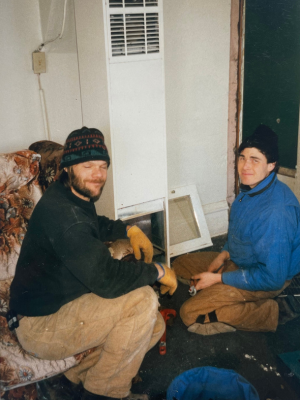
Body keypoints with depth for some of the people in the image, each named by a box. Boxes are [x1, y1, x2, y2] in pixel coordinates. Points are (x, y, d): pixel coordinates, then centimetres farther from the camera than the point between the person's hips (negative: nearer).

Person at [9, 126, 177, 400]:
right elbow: (107, 279, -34)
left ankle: (79, 376, 12)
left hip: (63, 304, 10)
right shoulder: (61, 211, -28)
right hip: (40, 326, -10)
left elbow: (97, 225, 28)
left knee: (154, 326, 4)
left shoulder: (77, 196, 4)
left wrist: (130, 230, 10)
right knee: (143, 299, -24)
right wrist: (158, 271, -18)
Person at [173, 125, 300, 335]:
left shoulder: (276, 213, -34)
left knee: (191, 314, -16)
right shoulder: (252, 188, -5)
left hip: (268, 278, -9)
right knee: (180, 264, 14)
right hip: (236, 260, 9)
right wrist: (224, 254, 0)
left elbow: (272, 277, -30)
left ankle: (268, 313, -8)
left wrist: (218, 278, -21)